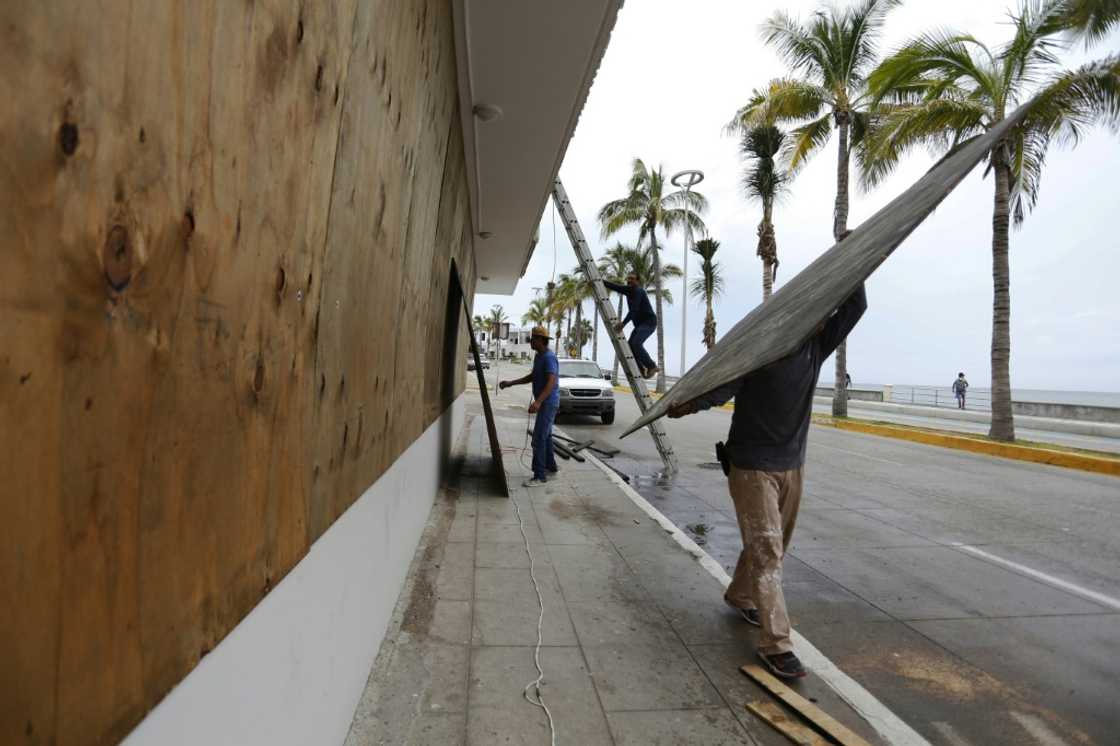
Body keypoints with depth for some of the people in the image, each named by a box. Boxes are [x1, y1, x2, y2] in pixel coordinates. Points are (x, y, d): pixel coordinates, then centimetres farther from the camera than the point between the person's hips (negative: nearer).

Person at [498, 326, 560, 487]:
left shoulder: (549, 357, -20)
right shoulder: (539, 356, 12)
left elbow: (551, 382, -30)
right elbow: (532, 377, 22)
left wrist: (538, 402, -42)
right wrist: (510, 383, 17)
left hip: (548, 403, -10)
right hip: (544, 403, 10)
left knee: (539, 438, -12)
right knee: (545, 435, 20)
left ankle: (540, 476, -8)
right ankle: (550, 465, 35)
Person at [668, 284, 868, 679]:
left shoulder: (816, 346, 4)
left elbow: (855, 306, 2)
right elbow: (722, 385, -28)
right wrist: (691, 403, -47)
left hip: (792, 465, 7)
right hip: (752, 465, -7)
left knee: (772, 544, 19)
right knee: (765, 548, -8)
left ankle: (739, 595, 42)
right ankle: (776, 643, -2)